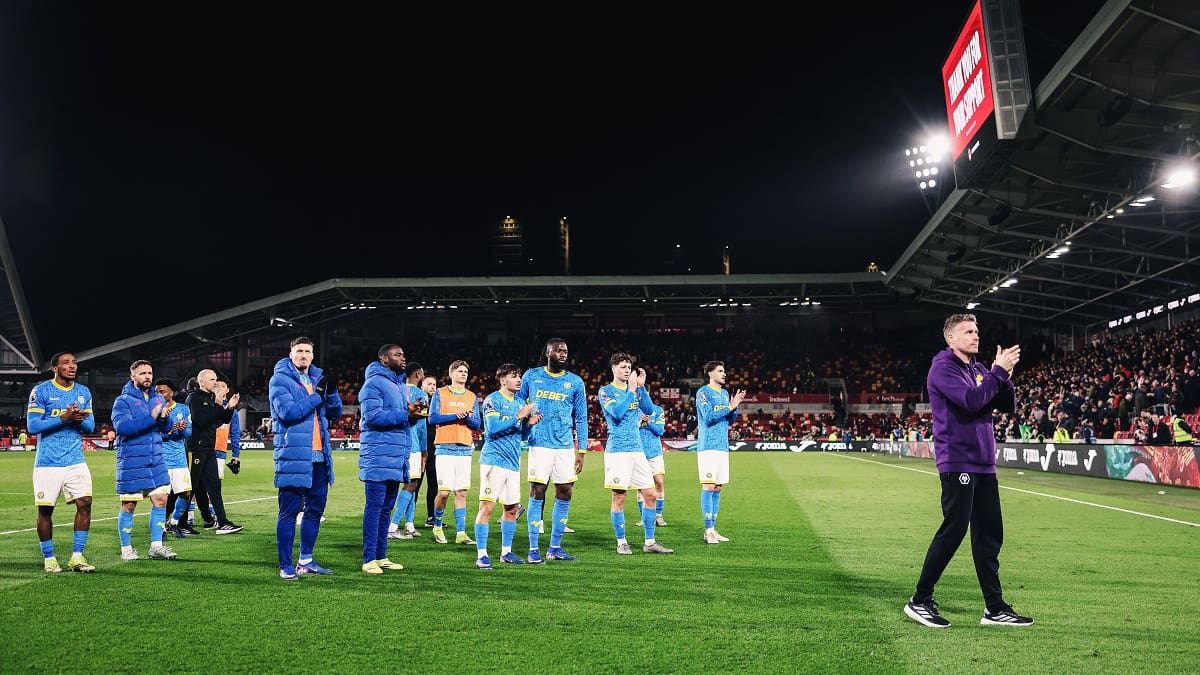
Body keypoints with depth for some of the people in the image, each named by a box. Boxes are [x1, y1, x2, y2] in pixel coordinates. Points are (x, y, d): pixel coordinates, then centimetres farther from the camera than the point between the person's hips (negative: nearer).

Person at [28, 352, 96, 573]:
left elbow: (90, 426, 9)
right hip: (48, 462, -3)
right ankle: (48, 558, 18)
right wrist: (63, 418, -20)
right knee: (45, 510, 3)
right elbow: (32, 426, -10)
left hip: (76, 461, 3)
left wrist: (79, 419, -13)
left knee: (85, 503, -6)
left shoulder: (84, 392, 9)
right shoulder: (41, 391, -4)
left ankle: (77, 557, 2)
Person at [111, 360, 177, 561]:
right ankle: (126, 548, 16)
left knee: (160, 500, 3)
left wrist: (165, 418, -14)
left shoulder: (158, 399, 10)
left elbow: (166, 428, 8)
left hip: (156, 461, 5)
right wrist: (151, 418, -28)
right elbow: (122, 426, -23)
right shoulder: (123, 401, -8)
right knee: (129, 505, 4)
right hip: (131, 462, -5)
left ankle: (156, 546, 12)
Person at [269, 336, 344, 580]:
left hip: (319, 456, 7)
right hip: (293, 456, -7)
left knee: (316, 508, 12)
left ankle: (306, 561, 23)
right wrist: (317, 395, -18)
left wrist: (332, 391, -7)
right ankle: (285, 565, 6)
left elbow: (336, 413, 11)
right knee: (289, 511, -2)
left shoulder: (317, 379, 15)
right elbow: (287, 411, -18)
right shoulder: (280, 379, -3)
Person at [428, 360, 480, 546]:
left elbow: (477, 424, 11)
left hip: (465, 449, 3)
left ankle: (461, 533, 7)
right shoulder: (440, 393, 6)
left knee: (461, 492, 3)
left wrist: (467, 417, -10)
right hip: (445, 448, -3)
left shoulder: (471, 396, 15)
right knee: (444, 492, -7)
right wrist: (455, 415, -13)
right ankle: (437, 526, 16)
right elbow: (432, 418, -5)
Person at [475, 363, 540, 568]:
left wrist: (529, 423, 0)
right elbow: (493, 428, -19)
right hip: (494, 460, -7)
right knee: (487, 506, -10)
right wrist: (518, 416, -18)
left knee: (511, 508, 11)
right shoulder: (492, 400, -5)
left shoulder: (520, 402, 16)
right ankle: (481, 555, -6)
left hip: (514, 463, 7)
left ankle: (506, 552, 22)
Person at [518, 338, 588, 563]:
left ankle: (555, 548, 15)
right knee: (537, 495, -4)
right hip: (539, 444, -2)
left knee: (564, 496, 4)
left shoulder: (575, 382, 6)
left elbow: (581, 419, 8)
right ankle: (533, 549, 4)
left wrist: (581, 451, 4)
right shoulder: (531, 376, 4)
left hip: (566, 446, 2)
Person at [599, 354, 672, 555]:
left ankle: (650, 542, 12)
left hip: (637, 449, 6)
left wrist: (641, 386, -4)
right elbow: (617, 412, -17)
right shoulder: (606, 391, -1)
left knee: (649, 494, 3)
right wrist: (631, 390, -14)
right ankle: (621, 542, 10)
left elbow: (649, 410, 3)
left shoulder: (635, 390, 16)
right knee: (619, 496, -3)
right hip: (617, 450, -6)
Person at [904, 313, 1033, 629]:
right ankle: (920, 601, 3)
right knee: (953, 530, -8)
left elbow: (1008, 405, 13)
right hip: (957, 462, -8)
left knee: (990, 534, 9)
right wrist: (999, 371, -15)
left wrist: (1004, 375, -3)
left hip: (984, 463, 8)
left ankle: (995, 608, 17)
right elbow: (971, 401, -22)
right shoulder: (943, 366, -8)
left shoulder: (980, 369, 15)